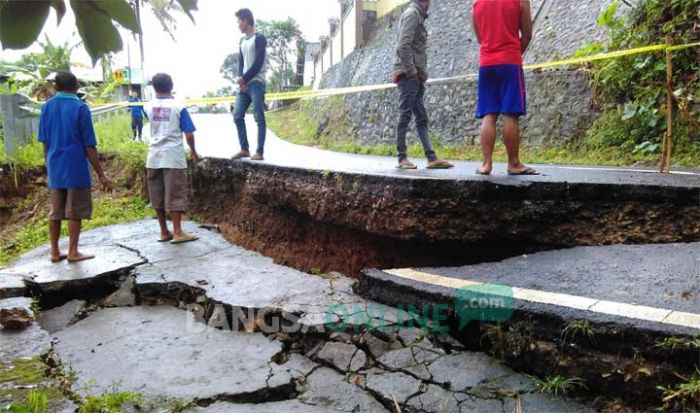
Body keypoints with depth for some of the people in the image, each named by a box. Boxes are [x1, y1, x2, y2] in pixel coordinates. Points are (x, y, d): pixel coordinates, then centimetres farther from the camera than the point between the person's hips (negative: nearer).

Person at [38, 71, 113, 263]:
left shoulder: (47, 107, 6)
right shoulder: (80, 107, -8)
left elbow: (45, 143, 9)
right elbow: (89, 146, -10)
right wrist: (101, 174, -6)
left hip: (55, 168, 5)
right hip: (76, 168, -5)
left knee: (55, 212, 13)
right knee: (75, 212, 3)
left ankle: (55, 252, 19)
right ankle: (73, 252, 8)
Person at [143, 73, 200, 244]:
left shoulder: (148, 107, 6)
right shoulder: (179, 107, -5)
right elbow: (189, 134, -7)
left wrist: (159, 95, 46)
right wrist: (194, 152, 8)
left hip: (154, 157, 5)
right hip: (173, 157, -4)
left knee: (157, 196, 10)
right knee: (175, 195, -2)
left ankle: (164, 232, 18)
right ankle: (178, 232, -1)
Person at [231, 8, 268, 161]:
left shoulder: (259, 38, -5)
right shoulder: (242, 41, 19)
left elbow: (258, 63, -12)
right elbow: (241, 63, 14)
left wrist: (245, 79, -10)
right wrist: (241, 79, -4)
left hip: (256, 83, -8)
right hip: (244, 84, 8)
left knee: (259, 117, -8)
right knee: (237, 115, 3)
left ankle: (259, 151, -6)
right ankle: (244, 149, 10)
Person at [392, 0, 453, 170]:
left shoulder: (418, 16, 23)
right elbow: (403, 46, -18)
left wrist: (421, 74, 13)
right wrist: (411, 72, -17)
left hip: (416, 76, 9)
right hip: (408, 76, -9)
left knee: (422, 118, 4)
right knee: (405, 116, -7)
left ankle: (432, 158, 4)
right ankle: (402, 158, -3)